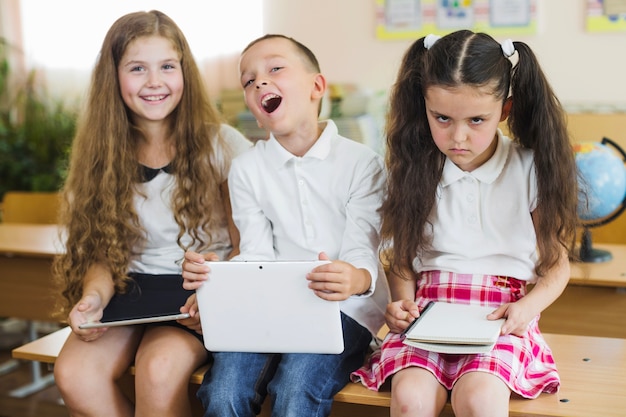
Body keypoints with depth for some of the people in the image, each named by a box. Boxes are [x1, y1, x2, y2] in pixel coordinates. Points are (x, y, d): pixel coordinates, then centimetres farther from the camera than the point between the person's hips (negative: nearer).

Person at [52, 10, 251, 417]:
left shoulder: (221, 144, -3)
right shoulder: (102, 155, 6)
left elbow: (248, 246, -3)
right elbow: (103, 249, 6)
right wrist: (95, 294, -17)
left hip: (203, 293, -3)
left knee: (158, 369, -32)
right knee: (73, 373, -24)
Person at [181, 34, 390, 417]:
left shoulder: (362, 162, -1)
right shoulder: (247, 168, 9)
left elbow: (362, 250, -9)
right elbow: (257, 257, 3)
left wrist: (356, 278, -35)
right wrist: (213, 272, -20)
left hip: (345, 306, -2)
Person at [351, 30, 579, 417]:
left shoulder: (530, 170, 0)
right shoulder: (416, 170, 4)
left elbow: (557, 265, 5)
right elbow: (402, 259, 10)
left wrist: (526, 308, -14)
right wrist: (403, 300, -10)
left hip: (500, 318, -1)